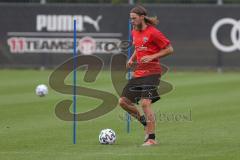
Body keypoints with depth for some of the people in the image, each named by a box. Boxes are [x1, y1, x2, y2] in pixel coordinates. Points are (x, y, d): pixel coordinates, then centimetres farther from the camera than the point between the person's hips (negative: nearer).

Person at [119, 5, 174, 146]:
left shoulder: (153, 33, -12)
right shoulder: (135, 32, 12)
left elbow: (169, 49, -10)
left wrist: (152, 57, -18)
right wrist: (132, 59, 11)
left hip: (151, 72, -8)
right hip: (138, 73, 8)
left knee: (145, 102, -19)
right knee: (123, 101, 4)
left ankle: (151, 138, -13)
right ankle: (144, 121, 23)